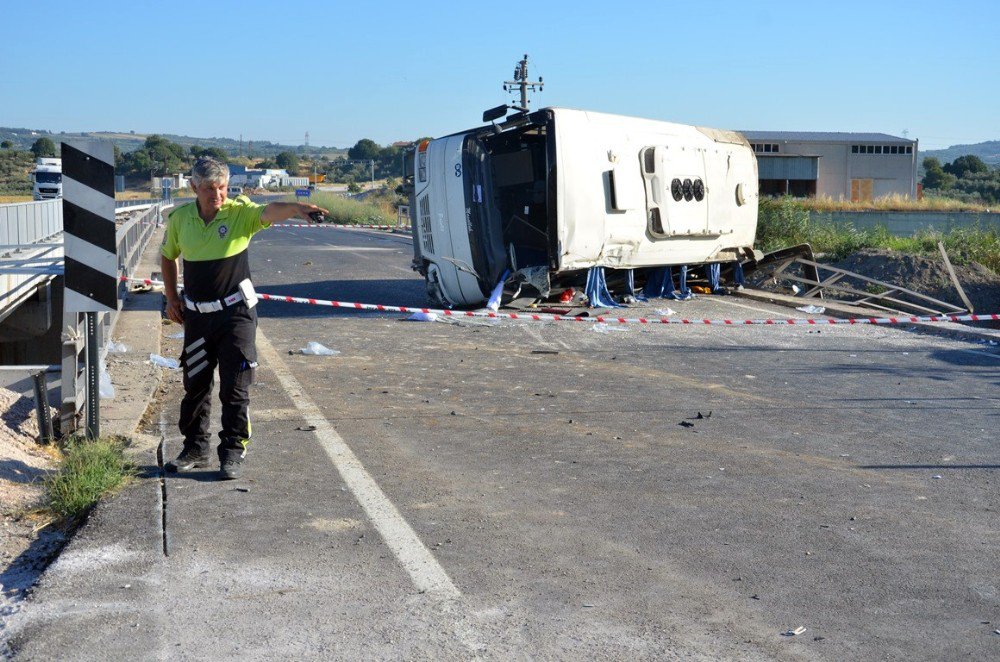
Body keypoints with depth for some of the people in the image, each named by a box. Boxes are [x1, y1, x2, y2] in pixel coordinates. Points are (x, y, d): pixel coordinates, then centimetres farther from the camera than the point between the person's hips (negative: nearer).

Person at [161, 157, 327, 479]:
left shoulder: (239, 212, -11)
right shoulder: (179, 218, -1)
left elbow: (268, 212, -34)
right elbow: (167, 256, 16)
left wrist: (295, 208, -54)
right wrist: (171, 298, 12)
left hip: (235, 311, -3)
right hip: (196, 314, 4)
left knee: (235, 387, -2)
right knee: (195, 384, 13)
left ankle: (233, 452, 11)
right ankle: (196, 449, 29)